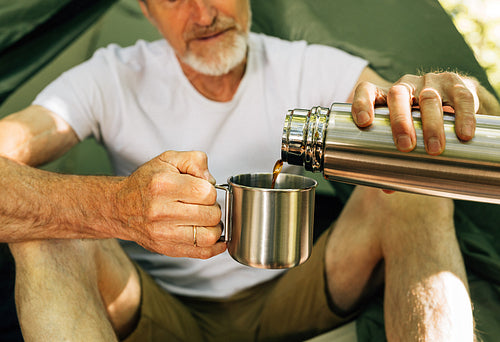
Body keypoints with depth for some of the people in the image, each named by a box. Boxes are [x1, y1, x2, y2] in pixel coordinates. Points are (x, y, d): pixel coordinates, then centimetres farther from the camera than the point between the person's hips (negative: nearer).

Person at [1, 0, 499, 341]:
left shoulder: (310, 70, -7)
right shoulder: (113, 80, -10)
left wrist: (445, 90, -38)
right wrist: (118, 206, -46)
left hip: (285, 302, 1)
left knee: (414, 187, -21)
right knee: (44, 229, -28)